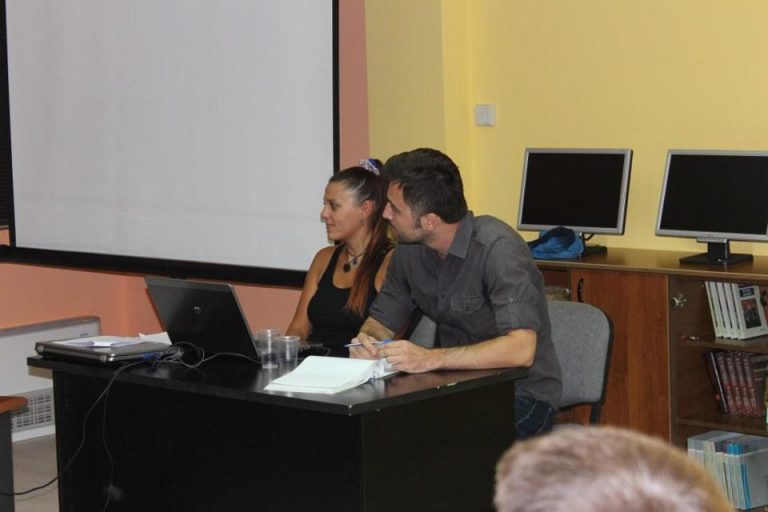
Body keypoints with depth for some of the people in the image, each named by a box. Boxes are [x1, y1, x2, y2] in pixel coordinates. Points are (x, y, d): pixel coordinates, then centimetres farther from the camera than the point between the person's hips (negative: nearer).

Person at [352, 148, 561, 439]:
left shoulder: (496, 248, -20)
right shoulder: (408, 251, 1)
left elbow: (520, 349, -30)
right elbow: (381, 322, 12)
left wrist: (430, 358, -38)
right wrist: (366, 341, -13)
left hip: (521, 395, -6)